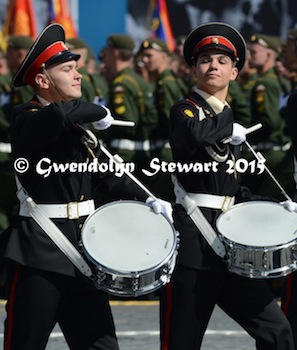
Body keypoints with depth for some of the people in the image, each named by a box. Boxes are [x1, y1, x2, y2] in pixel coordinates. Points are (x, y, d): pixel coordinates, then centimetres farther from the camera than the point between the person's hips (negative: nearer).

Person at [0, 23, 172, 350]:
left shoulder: (76, 124, 15)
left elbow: (105, 170, 22)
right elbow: (58, 113, -34)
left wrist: (148, 200, 8)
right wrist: (99, 113, -15)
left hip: (82, 245, 8)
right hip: (39, 251, -8)